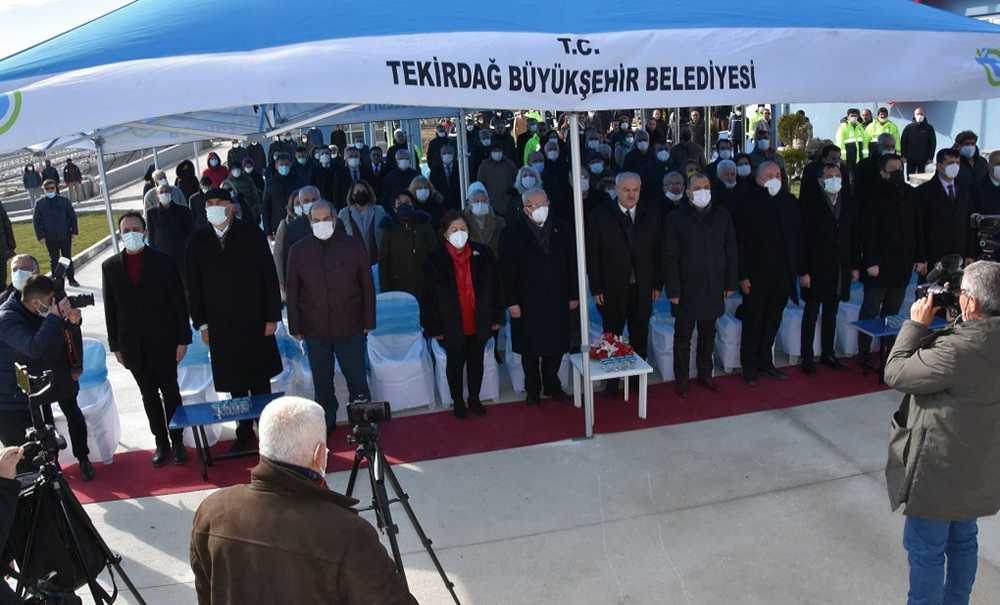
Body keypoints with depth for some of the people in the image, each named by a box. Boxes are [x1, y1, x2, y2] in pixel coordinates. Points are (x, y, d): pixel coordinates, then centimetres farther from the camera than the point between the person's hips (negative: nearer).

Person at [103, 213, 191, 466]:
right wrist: (116, 346, 4)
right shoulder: (110, 266, 1)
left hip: (163, 341, -2)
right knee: (149, 395, 11)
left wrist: (182, 339, -6)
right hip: (132, 346, 2)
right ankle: (161, 443, 23)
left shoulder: (164, 262, -6)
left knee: (170, 392, 7)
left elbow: (179, 303, -4)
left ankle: (177, 441, 21)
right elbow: (110, 309, 5)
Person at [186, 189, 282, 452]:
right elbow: (194, 285, 6)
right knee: (235, 384, 9)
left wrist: (272, 316, -7)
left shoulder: (252, 234, -4)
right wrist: (201, 323, 2)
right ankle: (244, 431, 22)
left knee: (260, 380, 7)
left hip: (254, 321, -2)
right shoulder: (198, 241, 2)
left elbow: (269, 277, -4)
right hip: (220, 325, 2)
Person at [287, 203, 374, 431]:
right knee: (322, 382, 12)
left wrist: (368, 322, -1)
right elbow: (292, 292, 5)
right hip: (315, 329, 1)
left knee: (357, 379, 7)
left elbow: (367, 286, 1)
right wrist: (295, 327, 2)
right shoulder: (298, 250, 1)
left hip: (350, 328, -1)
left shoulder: (353, 246, -2)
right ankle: (326, 423, 26)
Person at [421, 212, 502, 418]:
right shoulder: (435, 259, -11)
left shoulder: (482, 253, -5)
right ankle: (458, 401, 31)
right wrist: (434, 327, -8)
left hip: (479, 322, 2)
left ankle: (474, 398, 36)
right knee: (455, 364, 12)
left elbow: (493, 287, 2)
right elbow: (429, 296, -8)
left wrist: (496, 317, 3)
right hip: (452, 325, -2)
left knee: (476, 362, 17)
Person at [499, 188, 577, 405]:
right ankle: (533, 389, 26)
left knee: (555, 347, 12)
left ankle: (551, 385, 31)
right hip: (527, 303, -2)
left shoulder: (562, 229, 2)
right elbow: (507, 270, -8)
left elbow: (572, 263, 5)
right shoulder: (513, 232, -7)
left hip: (557, 300, 3)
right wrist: (511, 302, -11)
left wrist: (574, 295, 4)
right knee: (530, 350, 10)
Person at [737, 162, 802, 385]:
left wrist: (795, 269, 3)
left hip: (782, 274, 5)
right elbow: (741, 241, -11)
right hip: (756, 275, -5)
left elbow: (797, 237, 9)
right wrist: (743, 275, -14)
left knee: (773, 321, 15)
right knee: (753, 322, 6)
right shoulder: (749, 202, -10)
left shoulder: (789, 202, 5)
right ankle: (749, 366, 18)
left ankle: (765, 361, 29)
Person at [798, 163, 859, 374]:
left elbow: (855, 235, 10)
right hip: (816, 268, -4)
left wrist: (855, 265, 6)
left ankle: (828, 354, 24)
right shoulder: (810, 202, -8)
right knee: (811, 314, 4)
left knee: (831, 314, 13)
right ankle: (807, 357, 11)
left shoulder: (848, 202, 6)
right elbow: (803, 238, -11)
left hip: (840, 269, 5)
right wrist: (803, 271, -15)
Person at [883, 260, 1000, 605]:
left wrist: (917, 324, -12)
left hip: (940, 471, -9)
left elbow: (895, 373, -21)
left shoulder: (959, 349, -31)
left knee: (925, 550, 9)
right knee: (963, 541, 25)